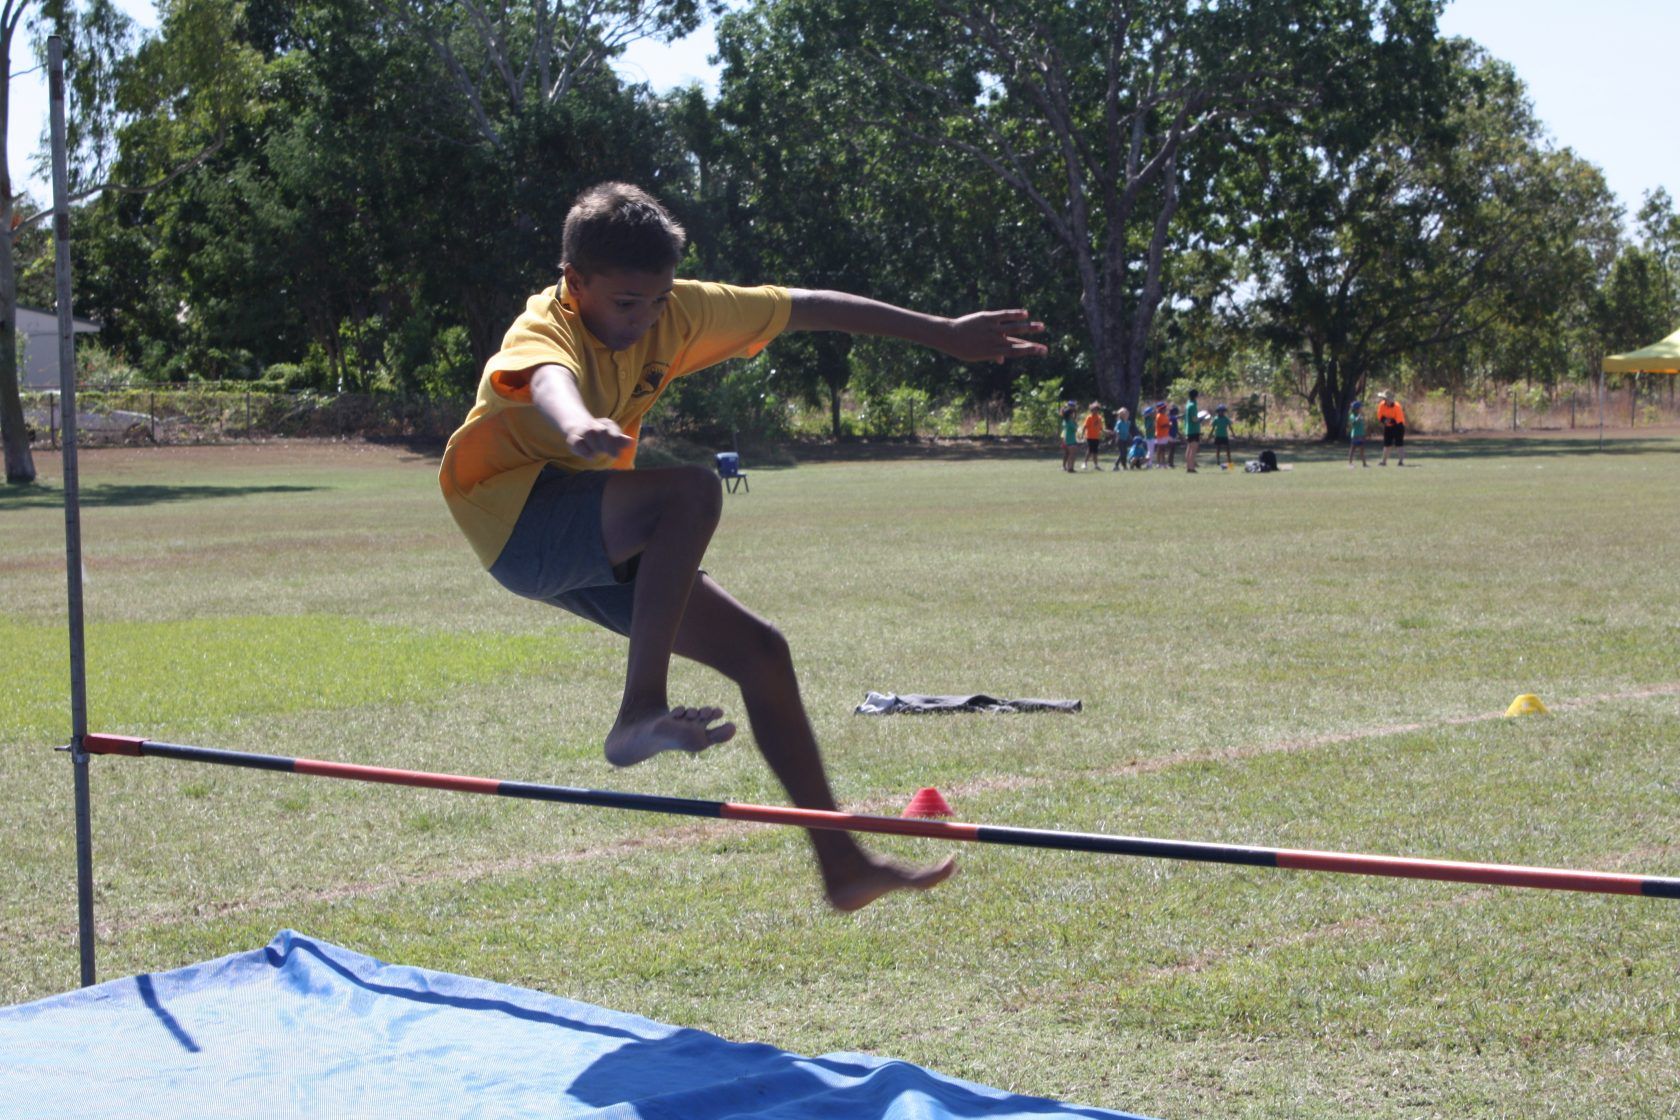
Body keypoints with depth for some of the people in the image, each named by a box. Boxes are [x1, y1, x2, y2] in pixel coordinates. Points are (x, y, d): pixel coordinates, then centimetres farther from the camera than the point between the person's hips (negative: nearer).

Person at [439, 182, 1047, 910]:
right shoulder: (545, 327, -24)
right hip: (514, 515, -8)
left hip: (597, 544, 8)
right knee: (691, 493, -32)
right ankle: (642, 713, -35)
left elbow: (808, 309, 4)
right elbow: (547, 378, -51)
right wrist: (578, 425, -76)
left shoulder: (676, 313, -4)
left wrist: (945, 334, 8)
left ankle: (841, 864, 8)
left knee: (760, 652, 2)